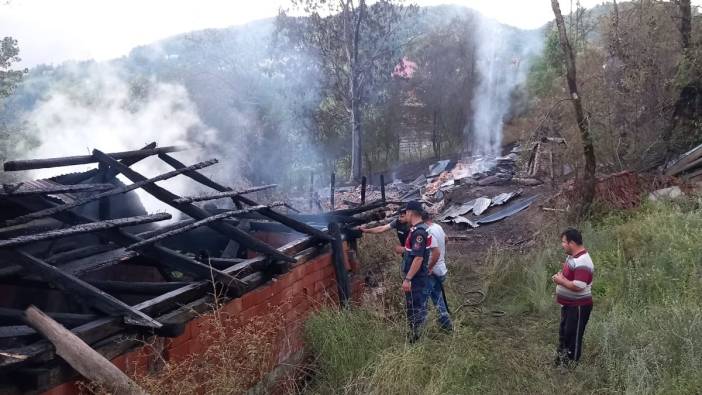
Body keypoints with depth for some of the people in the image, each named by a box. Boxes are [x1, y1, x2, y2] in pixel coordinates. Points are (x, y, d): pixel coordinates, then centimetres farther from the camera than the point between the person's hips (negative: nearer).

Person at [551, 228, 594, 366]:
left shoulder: (582, 263, -27)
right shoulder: (572, 256, 6)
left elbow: (578, 286, -32)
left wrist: (561, 281, -19)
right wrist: (560, 276, 0)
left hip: (579, 306, -10)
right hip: (568, 304, 10)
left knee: (573, 335, 4)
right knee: (564, 332, 21)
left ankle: (572, 364, 18)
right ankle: (562, 358, 36)